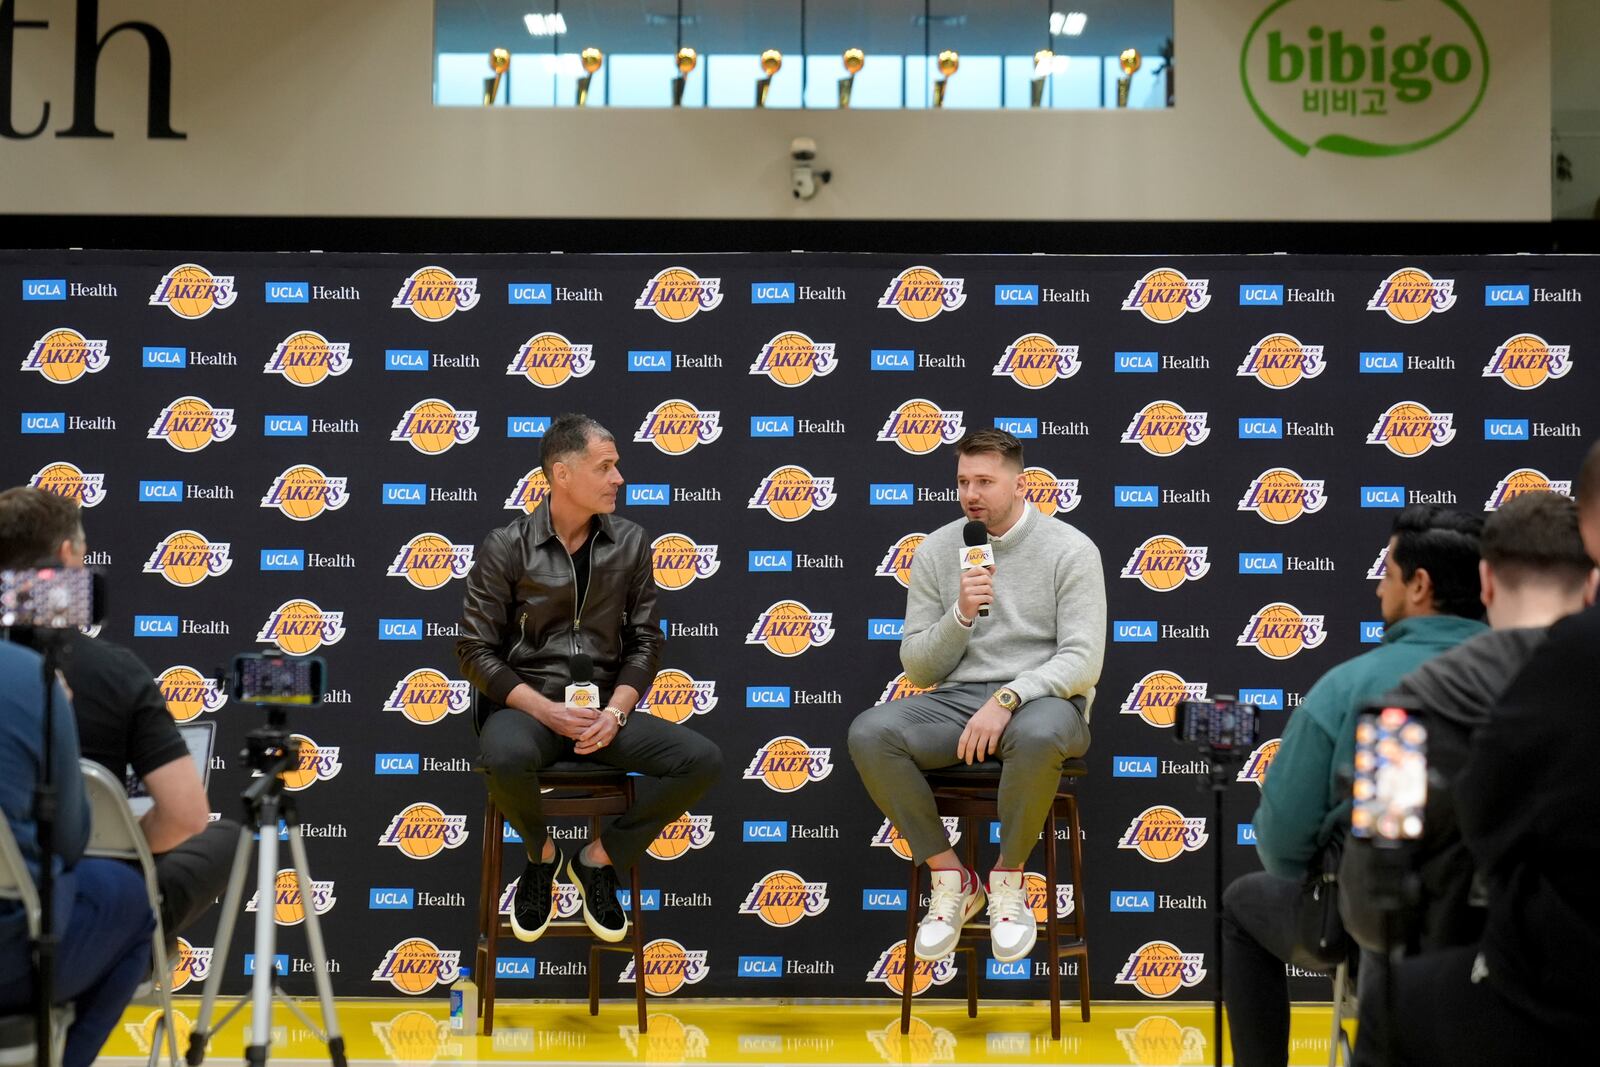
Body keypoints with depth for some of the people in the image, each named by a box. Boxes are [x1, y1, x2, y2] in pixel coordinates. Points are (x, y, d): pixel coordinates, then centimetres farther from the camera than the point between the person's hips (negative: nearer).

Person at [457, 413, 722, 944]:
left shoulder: (630, 542, 6)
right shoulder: (507, 546, -3)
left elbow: (645, 641, 9)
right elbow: (476, 650, -3)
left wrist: (616, 711, -9)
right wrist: (547, 710, -16)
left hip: (603, 708, 3)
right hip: (527, 706, -3)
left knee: (702, 760, -21)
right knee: (506, 757, -39)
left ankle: (598, 859, 1)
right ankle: (543, 855, -3)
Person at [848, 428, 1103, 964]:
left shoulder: (1070, 549, -1)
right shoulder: (937, 551, 9)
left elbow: (1083, 659, -10)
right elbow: (918, 669, 8)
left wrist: (1007, 699, -23)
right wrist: (961, 614, -10)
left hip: (1041, 700, -3)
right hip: (957, 699, 3)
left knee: (1038, 735, -41)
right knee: (869, 734, -27)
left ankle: (1007, 878, -15)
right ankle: (949, 876, -10)